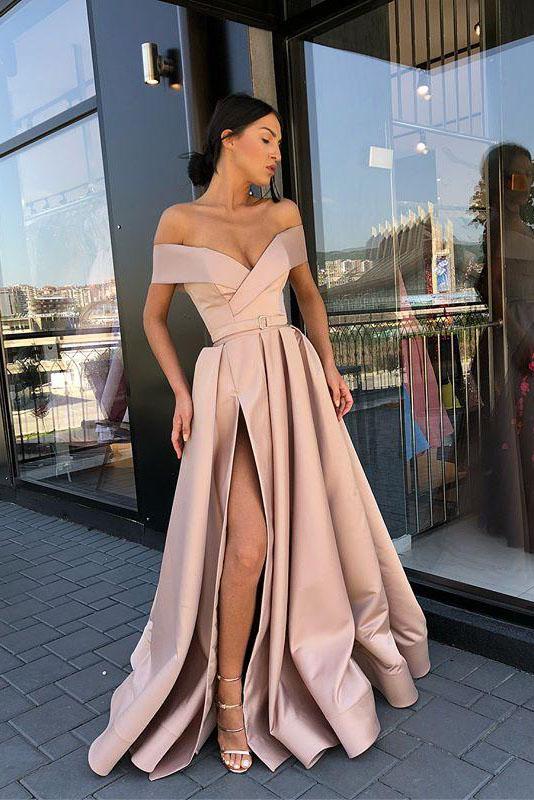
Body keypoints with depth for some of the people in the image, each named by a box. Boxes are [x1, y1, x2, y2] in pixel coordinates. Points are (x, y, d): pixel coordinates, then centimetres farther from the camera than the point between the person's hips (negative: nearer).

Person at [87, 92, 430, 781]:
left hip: (295, 378, 4)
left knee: (309, 527, 10)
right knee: (248, 545, -14)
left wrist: (329, 365, 6)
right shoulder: (178, 220, 0)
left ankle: (318, 652, 36)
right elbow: (154, 316, 5)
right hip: (230, 386, -4)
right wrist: (182, 394, -5)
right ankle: (228, 695, 8)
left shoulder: (283, 213, 9)